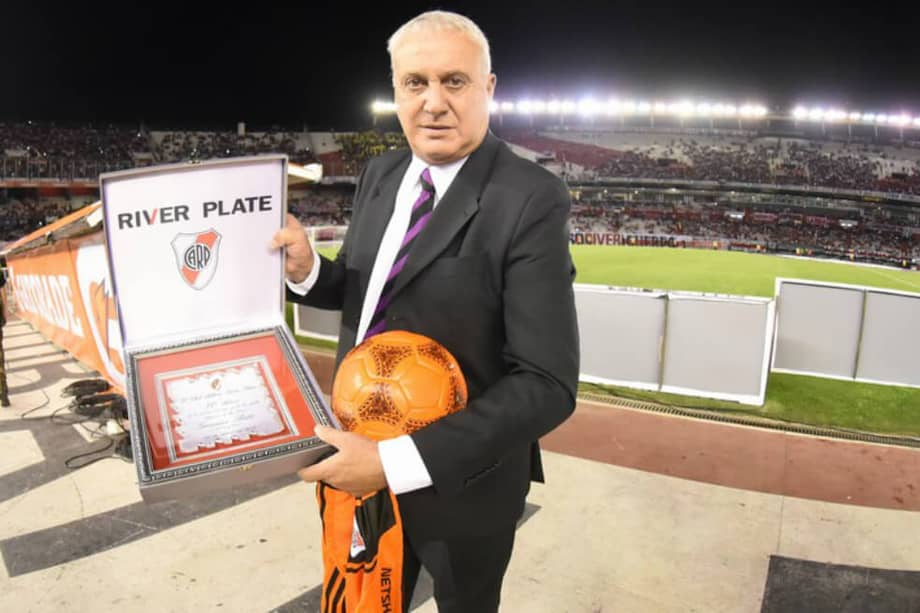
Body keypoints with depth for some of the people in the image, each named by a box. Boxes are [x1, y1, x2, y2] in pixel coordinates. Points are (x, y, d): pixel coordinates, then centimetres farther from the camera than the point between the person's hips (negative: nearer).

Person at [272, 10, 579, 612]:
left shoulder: (530, 200, -24)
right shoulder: (381, 175, -1)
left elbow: (546, 384, -28)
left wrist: (399, 461, -34)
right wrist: (307, 269, -13)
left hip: (459, 473, -5)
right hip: (365, 447, 6)